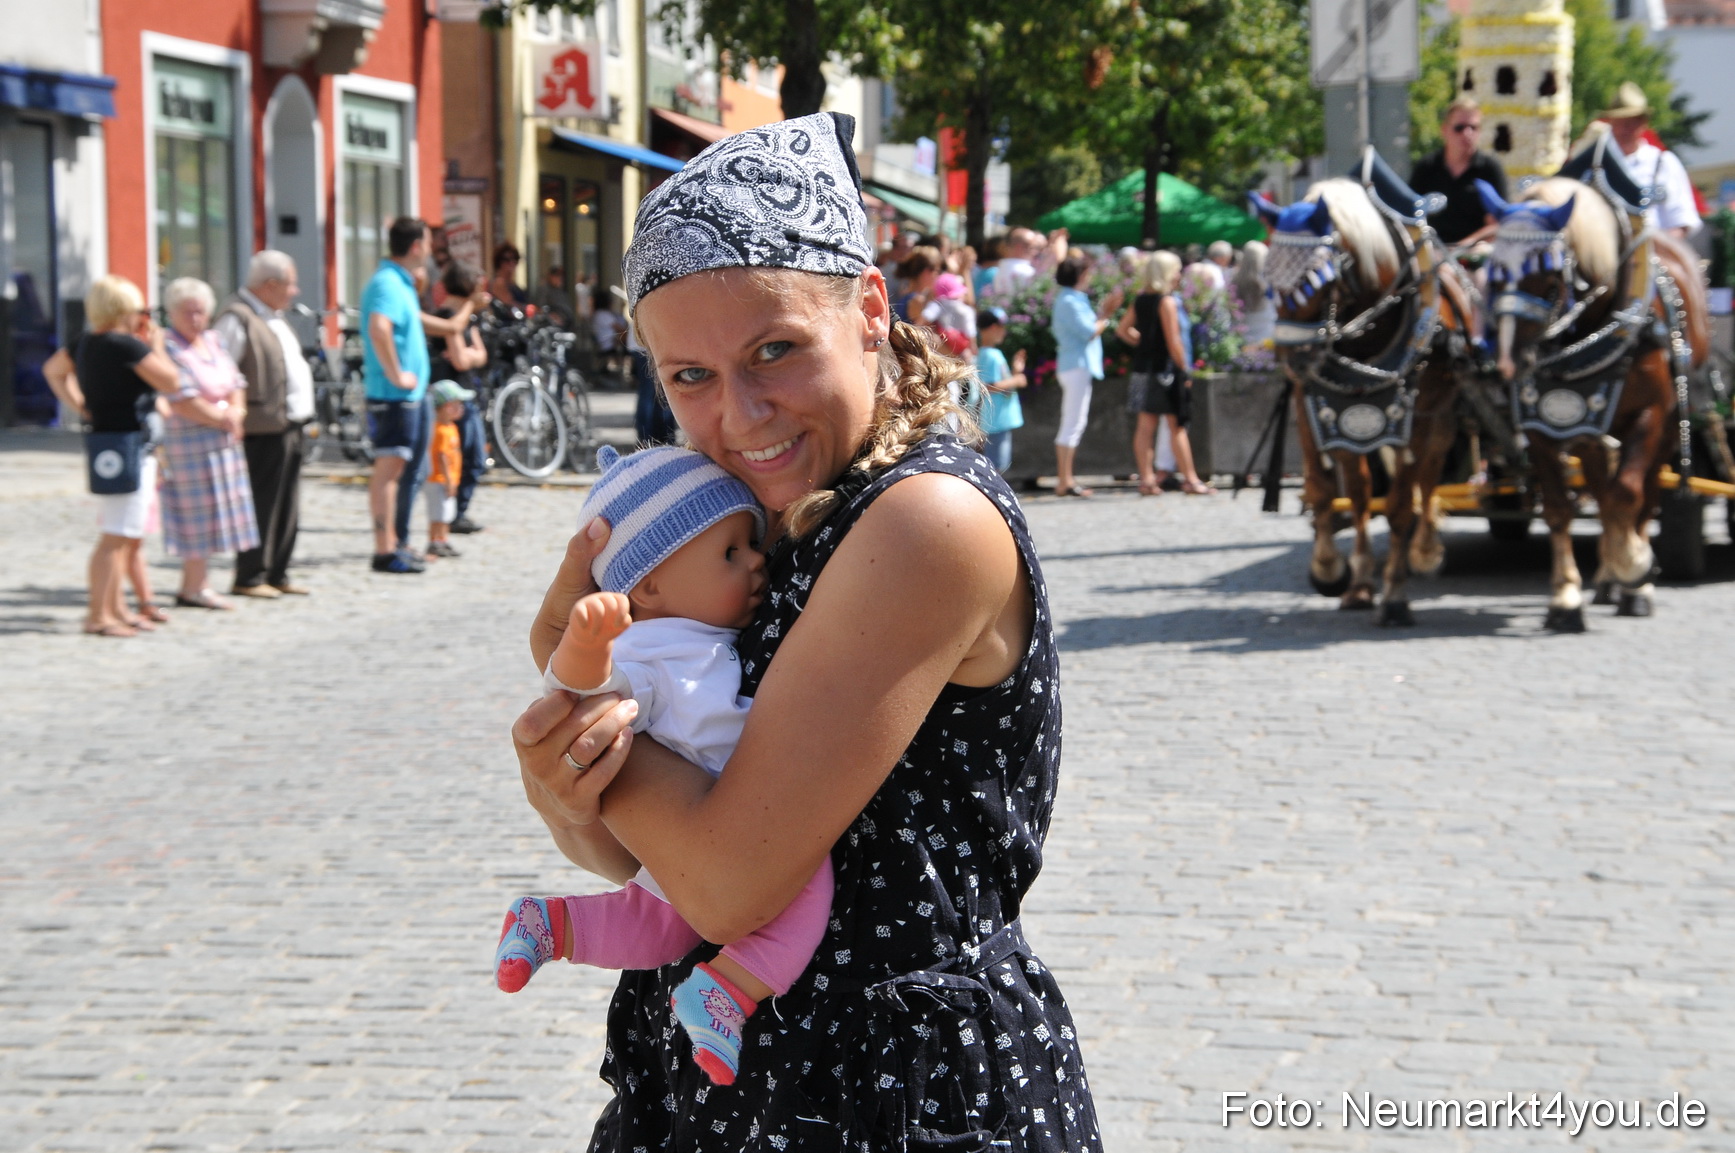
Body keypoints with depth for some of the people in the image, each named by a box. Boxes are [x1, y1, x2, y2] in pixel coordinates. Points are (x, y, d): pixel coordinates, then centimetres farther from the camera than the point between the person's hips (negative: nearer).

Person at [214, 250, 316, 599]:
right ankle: (250, 577, 2)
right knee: (260, 506, -5)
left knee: (287, 507, 11)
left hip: (288, 428, 9)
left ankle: (277, 574, 18)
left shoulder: (274, 318, 20)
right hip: (261, 430, -9)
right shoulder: (237, 318, -12)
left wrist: (302, 416, 22)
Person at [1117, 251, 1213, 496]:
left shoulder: (1139, 300, 9)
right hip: (1165, 369, -7)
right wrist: (1184, 371, -10)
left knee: (1145, 426, 6)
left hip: (1142, 367, 7)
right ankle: (1189, 479, 2)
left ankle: (1147, 478, 6)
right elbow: (1173, 342, -16)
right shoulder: (1167, 302, -13)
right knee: (1177, 427, -1)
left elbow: (1122, 330, 16)